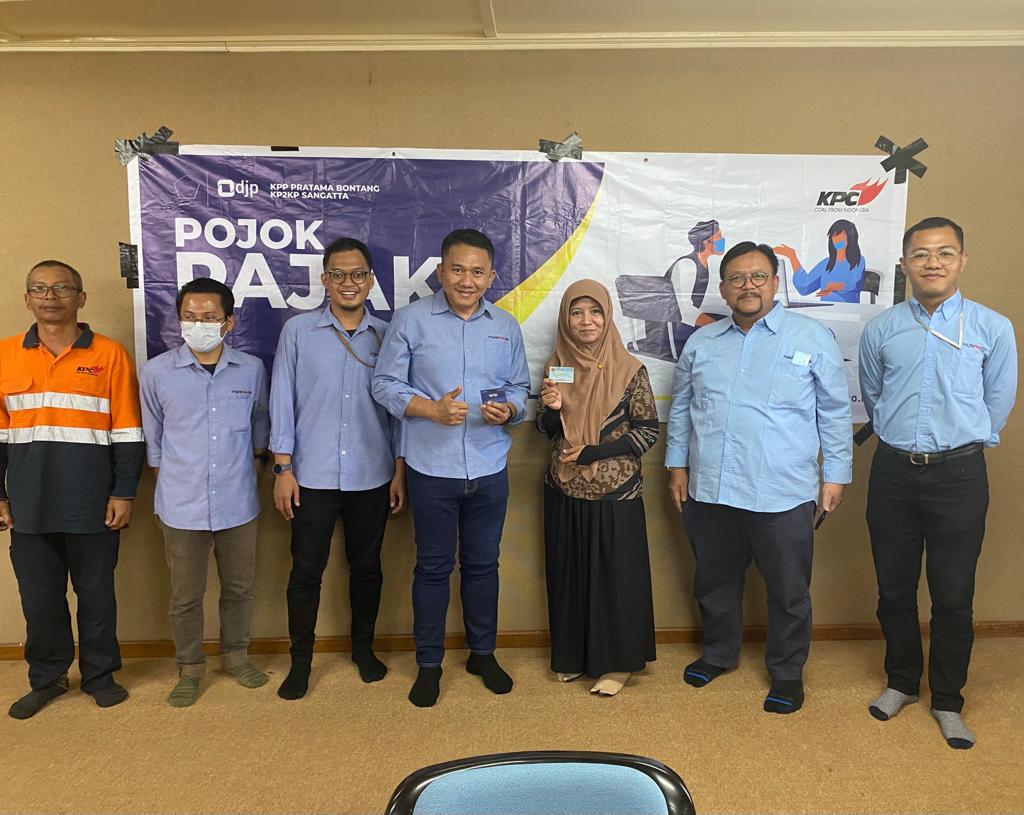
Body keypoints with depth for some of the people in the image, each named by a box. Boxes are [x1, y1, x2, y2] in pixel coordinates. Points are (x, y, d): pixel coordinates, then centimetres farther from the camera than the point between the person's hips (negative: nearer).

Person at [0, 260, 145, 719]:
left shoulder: (109, 354, -3)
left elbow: (128, 434, -3)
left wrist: (124, 493, -6)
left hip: (93, 506, -2)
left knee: (96, 594, 11)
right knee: (39, 598, 13)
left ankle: (99, 674, 29)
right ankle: (46, 678, 32)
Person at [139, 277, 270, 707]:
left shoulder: (252, 369, -3)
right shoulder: (155, 372, -6)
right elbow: (153, 438, 6)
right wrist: (171, 482, 8)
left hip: (238, 504, 1)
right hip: (181, 506, -1)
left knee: (239, 587, 15)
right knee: (185, 595, 11)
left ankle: (236, 654, 37)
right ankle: (189, 667, 31)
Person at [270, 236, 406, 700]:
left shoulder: (387, 336, 3)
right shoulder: (298, 331, -1)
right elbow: (283, 400, 0)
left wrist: (400, 469, 3)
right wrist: (283, 468, -4)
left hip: (372, 477, 1)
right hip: (312, 475, -1)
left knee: (366, 566, 13)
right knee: (306, 570, 6)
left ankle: (363, 648, 33)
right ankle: (300, 661, 24)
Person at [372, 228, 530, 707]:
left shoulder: (507, 327, 7)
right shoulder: (410, 320, -4)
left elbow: (520, 389, 11)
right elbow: (385, 384, -3)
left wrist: (508, 409, -12)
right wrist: (433, 408, -18)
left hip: (489, 469, 3)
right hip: (432, 469, -2)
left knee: (483, 564, 15)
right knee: (433, 566, 9)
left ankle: (482, 653, 35)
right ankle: (429, 663, 27)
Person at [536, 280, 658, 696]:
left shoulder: (629, 369, -7)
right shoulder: (556, 366, 3)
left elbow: (648, 430, -6)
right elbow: (547, 431, 9)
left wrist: (592, 452, -14)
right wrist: (551, 409, -14)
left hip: (616, 493, -3)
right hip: (564, 491, 3)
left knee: (616, 575, 5)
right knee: (568, 573, 12)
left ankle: (616, 662, 22)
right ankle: (573, 655, 30)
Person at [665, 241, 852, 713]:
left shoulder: (812, 338, -1)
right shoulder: (701, 343, 9)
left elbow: (835, 411, 3)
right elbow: (681, 407, 15)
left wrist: (836, 474, 1)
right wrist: (677, 464, 12)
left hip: (781, 495, -3)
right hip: (709, 492, 3)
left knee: (788, 591, 10)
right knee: (715, 582, 19)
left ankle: (787, 673, 32)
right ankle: (718, 653, 41)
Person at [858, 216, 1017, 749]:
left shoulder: (993, 328, -2)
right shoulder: (880, 330, 2)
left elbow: (999, 402, 9)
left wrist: (962, 442, 13)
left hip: (959, 474, -1)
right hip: (894, 471, 2)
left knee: (953, 595, 5)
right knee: (894, 589, 12)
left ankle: (947, 700, 25)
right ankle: (901, 682, 33)